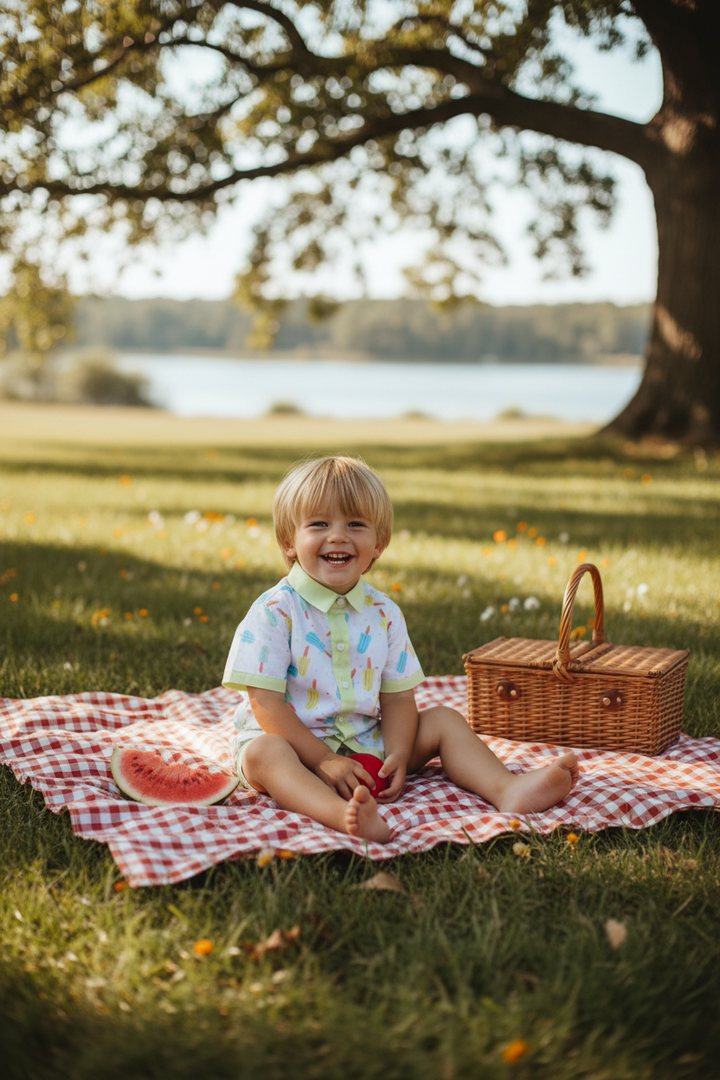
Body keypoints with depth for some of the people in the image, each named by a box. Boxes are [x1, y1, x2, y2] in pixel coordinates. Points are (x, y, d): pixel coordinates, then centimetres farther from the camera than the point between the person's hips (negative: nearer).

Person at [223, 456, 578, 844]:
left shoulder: (384, 614, 2)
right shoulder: (274, 612, -13)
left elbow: (397, 697, 3)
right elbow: (267, 704, -16)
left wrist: (397, 757, -15)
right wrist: (323, 761, -22)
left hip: (366, 744, 5)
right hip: (295, 744, -5)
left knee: (444, 721, -3)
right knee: (263, 753, -36)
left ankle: (507, 789, -25)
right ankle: (341, 814, -63)